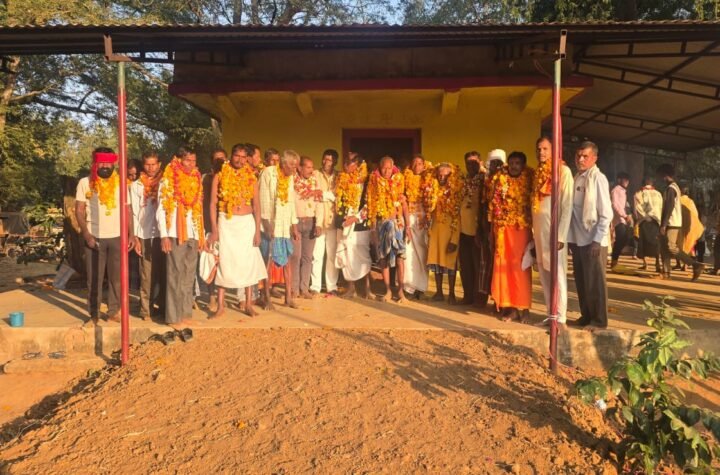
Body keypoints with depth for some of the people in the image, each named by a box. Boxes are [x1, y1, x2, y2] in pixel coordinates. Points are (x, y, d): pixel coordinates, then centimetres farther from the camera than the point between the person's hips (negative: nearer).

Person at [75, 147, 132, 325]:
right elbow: (79, 210, 1)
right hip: (95, 237, -1)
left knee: (116, 277, 4)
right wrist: (86, 234, -11)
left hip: (117, 237, 1)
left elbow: (127, 210, 9)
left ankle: (114, 311, 15)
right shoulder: (85, 182, 2)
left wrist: (131, 234, -1)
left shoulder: (120, 183, 7)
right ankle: (94, 314, 12)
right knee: (94, 278, 3)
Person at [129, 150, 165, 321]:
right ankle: (146, 309, 6)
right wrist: (135, 237, 0)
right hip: (145, 235, -1)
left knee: (163, 273, 3)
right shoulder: (136, 186, 10)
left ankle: (163, 307, 13)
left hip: (163, 234, 1)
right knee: (147, 274, -1)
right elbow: (134, 213, 7)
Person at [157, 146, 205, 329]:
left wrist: (202, 235, 12)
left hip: (193, 235, 5)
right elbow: (161, 210, -6)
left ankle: (186, 313, 17)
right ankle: (174, 317, 5)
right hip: (175, 235, -5)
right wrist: (164, 236, -13)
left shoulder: (196, 180, 13)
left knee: (189, 276, 9)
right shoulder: (168, 180, -2)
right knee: (176, 276, -2)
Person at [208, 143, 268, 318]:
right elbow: (213, 203, -1)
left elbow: (256, 206, 5)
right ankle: (221, 306, 7)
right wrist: (214, 229, -8)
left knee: (249, 263, 4)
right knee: (224, 263, 0)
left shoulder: (251, 178, 6)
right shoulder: (220, 176, 1)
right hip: (226, 223, -2)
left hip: (247, 223, 2)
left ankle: (248, 304, 14)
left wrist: (257, 230, -2)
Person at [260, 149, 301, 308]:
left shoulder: (290, 177, 11)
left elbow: (292, 202, 13)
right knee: (268, 260, -1)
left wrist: (295, 226, 10)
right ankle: (267, 296, 9)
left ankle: (288, 296, 10)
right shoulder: (268, 173, -7)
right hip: (270, 224, -5)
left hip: (285, 225, 5)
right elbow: (264, 198, -11)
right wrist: (267, 223, -15)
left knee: (287, 260, 4)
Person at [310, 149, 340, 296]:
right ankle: (315, 286, 7)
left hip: (333, 220, 1)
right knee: (317, 254, -1)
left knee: (333, 254, 4)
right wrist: (331, 195, -10)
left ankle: (332, 286, 12)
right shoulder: (315, 174, 7)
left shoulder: (339, 177, 9)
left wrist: (323, 194, -9)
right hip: (318, 219, -1)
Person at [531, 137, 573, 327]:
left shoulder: (563, 171, -6)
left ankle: (560, 316, 3)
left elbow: (567, 204, -11)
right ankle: (551, 314, 17)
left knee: (557, 273, -3)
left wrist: (561, 235, -16)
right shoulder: (538, 173, 15)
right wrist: (533, 230, 8)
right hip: (539, 229, 7)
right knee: (544, 274, 9)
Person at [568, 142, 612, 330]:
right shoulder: (577, 178, 9)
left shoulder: (598, 178, -10)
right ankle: (586, 316, 28)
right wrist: (570, 237, 8)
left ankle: (599, 320, 16)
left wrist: (597, 240, -16)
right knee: (581, 281, 14)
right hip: (577, 239, 7)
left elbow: (606, 214, -13)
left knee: (595, 282, 4)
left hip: (593, 240, -7)